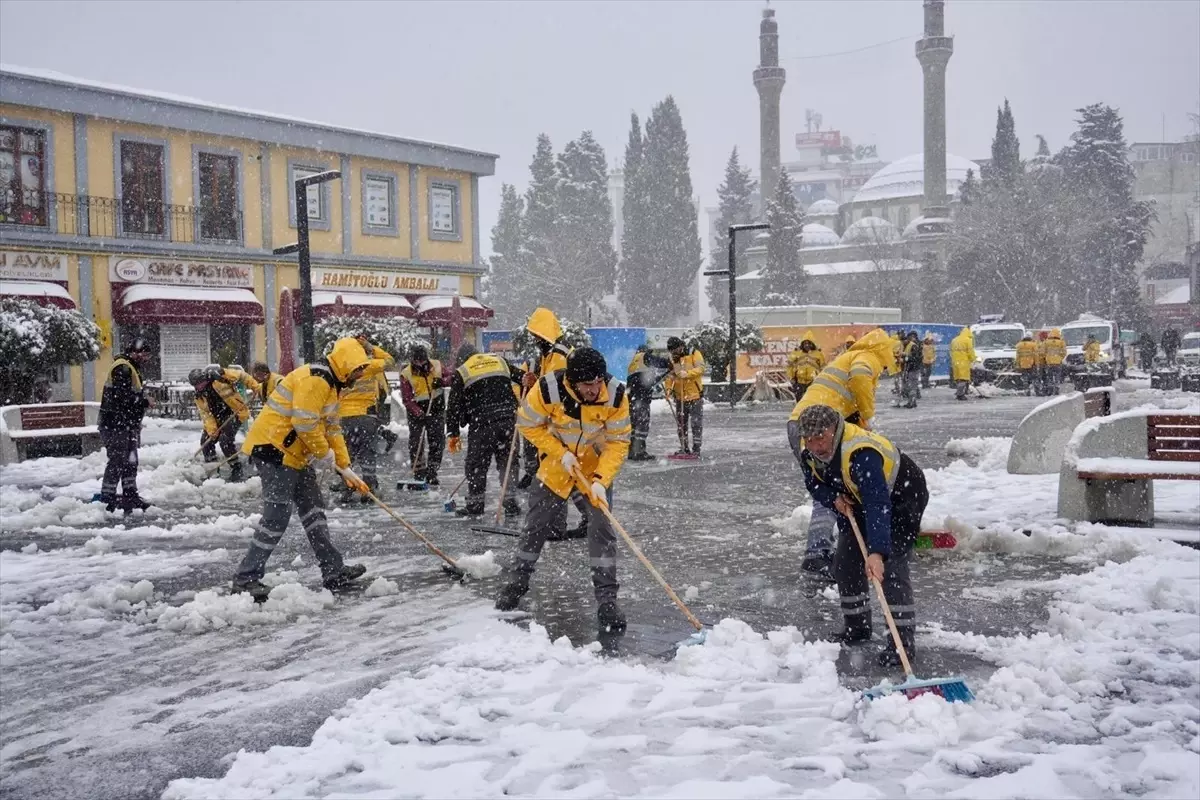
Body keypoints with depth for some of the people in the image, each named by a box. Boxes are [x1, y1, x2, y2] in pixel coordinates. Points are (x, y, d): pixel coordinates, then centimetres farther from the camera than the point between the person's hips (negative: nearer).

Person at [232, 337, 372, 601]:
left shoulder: (331, 384, 18)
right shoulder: (315, 378, -17)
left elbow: (333, 429, 21)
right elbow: (305, 423, -24)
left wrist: (346, 469, 17)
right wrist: (324, 453, -9)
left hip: (295, 453, 11)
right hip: (273, 448, -11)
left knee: (313, 508, 11)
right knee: (277, 516, -9)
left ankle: (333, 571, 17)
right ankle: (246, 578, -2)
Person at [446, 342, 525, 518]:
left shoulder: (461, 373, 6)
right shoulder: (500, 362, 16)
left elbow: (454, 406, 3)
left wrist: (453, 434, 8)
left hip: (482, 424, -3)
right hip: (508, 420, 3)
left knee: (476, 464, 8)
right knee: (507, 461, 14)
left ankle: (475, 504, 12)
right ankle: (511, 502, 12)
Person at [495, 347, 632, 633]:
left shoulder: (615, 394, -27)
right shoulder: (548, 389, -30)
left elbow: (618, 442, -17)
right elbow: (528, 424, -13)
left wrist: (601, 480, -28)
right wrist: (560, 453, -20)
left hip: (596, 465, 0)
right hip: (556, 463, 1)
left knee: (602, 529, -9)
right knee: (537, 525, 10)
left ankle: (607, 597, 0)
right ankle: (516, 580, 32)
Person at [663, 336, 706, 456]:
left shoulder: (694, 354, -6)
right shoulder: (673, 359, 9)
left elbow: (700, 368, -18)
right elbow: (669, 375, 8)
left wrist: (687, 373, -33)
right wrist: (668, 388, -9)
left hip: (695, 395, -5)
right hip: (680, 397, 5)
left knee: (696, 423, -3)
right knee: (681, 424, 10)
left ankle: (696, 448, 3)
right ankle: (684, 448, 19)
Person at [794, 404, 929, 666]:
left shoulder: (860, 453, -41)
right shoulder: (808, 453, -16)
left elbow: (878, 506, -49)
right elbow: (814, 484, 2)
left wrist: (877, 552, -58)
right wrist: (834, 498, -21)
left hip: (903, 497, -8)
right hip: (859, 499, 8)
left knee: (890, 567, -20)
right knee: (845, 563, 8)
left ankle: (903, 640, -12)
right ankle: (857, 626, 26)